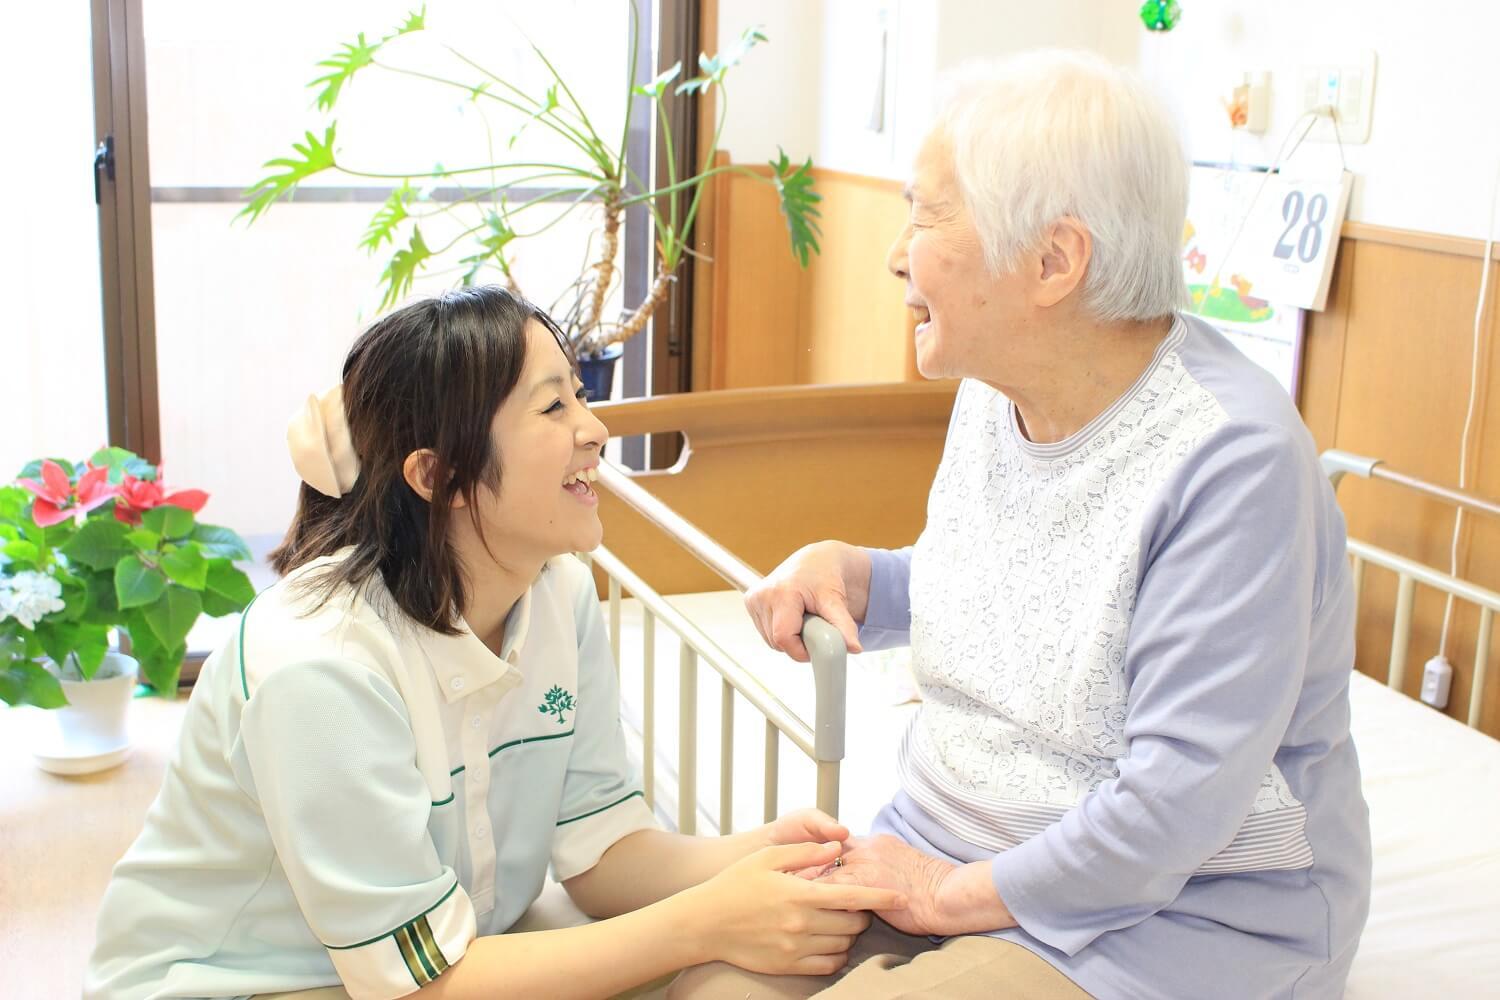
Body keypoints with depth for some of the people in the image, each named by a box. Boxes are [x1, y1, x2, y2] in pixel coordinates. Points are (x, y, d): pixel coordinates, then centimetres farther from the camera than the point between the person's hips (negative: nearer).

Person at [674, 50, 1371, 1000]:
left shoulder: (1233, 459, -24)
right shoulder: (995, 391, 2)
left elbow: (1176, 797, -25)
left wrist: (955, 894, -15)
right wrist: (849, 573, -1)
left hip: (1175, 915, -6)